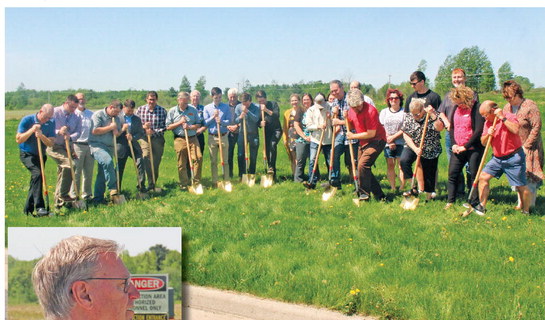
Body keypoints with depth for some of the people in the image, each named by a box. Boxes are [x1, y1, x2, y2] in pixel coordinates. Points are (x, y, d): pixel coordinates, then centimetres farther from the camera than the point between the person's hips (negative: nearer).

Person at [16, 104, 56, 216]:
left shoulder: (50, 124, -4)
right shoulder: (27, 120, -14)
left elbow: (51, 143, -9)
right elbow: (18, 139, -16)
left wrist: (42, 136, -28)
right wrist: (32, 130, -28)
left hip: (41, 155, 5)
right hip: (27, 154, -5)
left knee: (35, 181, 7)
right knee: (37, 173, -27)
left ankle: (28, 209, 19)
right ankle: (39, 207, -31)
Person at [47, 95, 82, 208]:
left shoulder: (76, 118, 8)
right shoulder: (54, 113, -7)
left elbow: (78, 132, -3)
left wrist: (70, 137, -25)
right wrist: (59, 132, -30)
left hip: (67, 147, 6)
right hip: (54, 146, -6)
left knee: (62, 173, 11)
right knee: (70, 163, -26)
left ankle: (58, 201, 22)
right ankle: (63, 194, -18)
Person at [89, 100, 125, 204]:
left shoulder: (117, 118, 17)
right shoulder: (98, 115, -4)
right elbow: (95, 131, -15)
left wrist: (123, 129, -2)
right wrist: (110, 127, -10)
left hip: (110, 147, 7)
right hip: (97, 145, -7)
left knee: (102, 173, 7)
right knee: (108, 161, -33)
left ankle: (98, 198, 12)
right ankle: (113, 188, -25)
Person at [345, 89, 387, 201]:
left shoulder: (370, 111, -22)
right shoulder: (351, 110, 2)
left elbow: (371, 134, -22)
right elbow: (351, 127, 14)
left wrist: (353, 136, -12)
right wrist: (346, 119, -5)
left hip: (376, 141, -9)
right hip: (363, 142, 9)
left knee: (362, 165, -22)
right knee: (364, 169, 8)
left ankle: (364, 194, -11)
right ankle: (379, 195, 16)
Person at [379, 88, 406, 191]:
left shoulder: (404, 112, 3)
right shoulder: (384, 112, 13)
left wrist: (393, 137, -9)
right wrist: (389, 141, -4)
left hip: (401, 143, -3)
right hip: (387, 143, 3)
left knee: (401, 166, -6)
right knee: (390, 166, 1)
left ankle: (402, 188, -4)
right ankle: (392, 188, 5)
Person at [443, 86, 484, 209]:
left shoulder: (476, 109, -11)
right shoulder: (455, 108, 9)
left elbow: (478, 131, -16)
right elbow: (451, 127, 15)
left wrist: (465, 146, -15)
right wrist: (453, 144, 1)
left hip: (473, 148, -6)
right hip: (458, 149, 6)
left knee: (474, 176, 0)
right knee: (452, 174, 5)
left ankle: (474, 203, 8)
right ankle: (450, 202, 12)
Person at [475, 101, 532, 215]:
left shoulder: (509, 117, -11)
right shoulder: (488, 122, 6)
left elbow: (515, 130, -32)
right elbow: (483, 142, 6)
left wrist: (502, 117, -27)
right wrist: (488, 134, -14)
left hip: (513, 158, -6)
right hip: (497, 158, 6)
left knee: (521, 186, 0)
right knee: (483, 177, -2)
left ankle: (526, 211, 16)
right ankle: (482, 206, 7)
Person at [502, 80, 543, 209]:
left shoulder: (530, 106, -14)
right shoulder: (507, 107, 5)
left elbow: (536, 127, -16)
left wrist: (526, 146, -16)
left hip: (529, 147, -6)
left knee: (530, 175, -3)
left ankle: (530, 204, 6)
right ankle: (520, 203, 17)